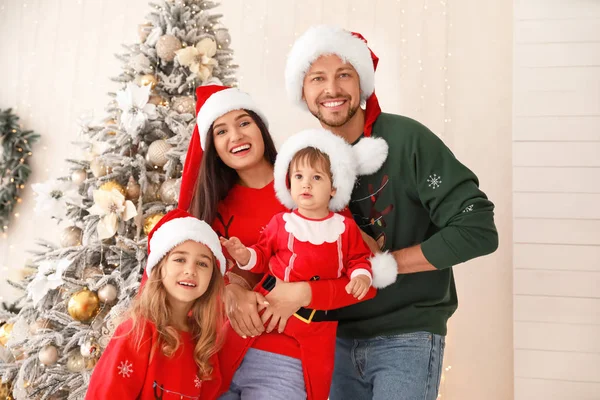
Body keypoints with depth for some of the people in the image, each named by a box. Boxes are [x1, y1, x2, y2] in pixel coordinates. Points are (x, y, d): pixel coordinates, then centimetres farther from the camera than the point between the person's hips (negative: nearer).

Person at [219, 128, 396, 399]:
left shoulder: (345, 227, 0)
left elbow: (358, 260, 6)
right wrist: (244, 256, -16)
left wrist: (362, 276, -14)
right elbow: (262, 257, 3)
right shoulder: (280, 223, -1)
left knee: (316, 375, 12)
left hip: (318, 317, 1)